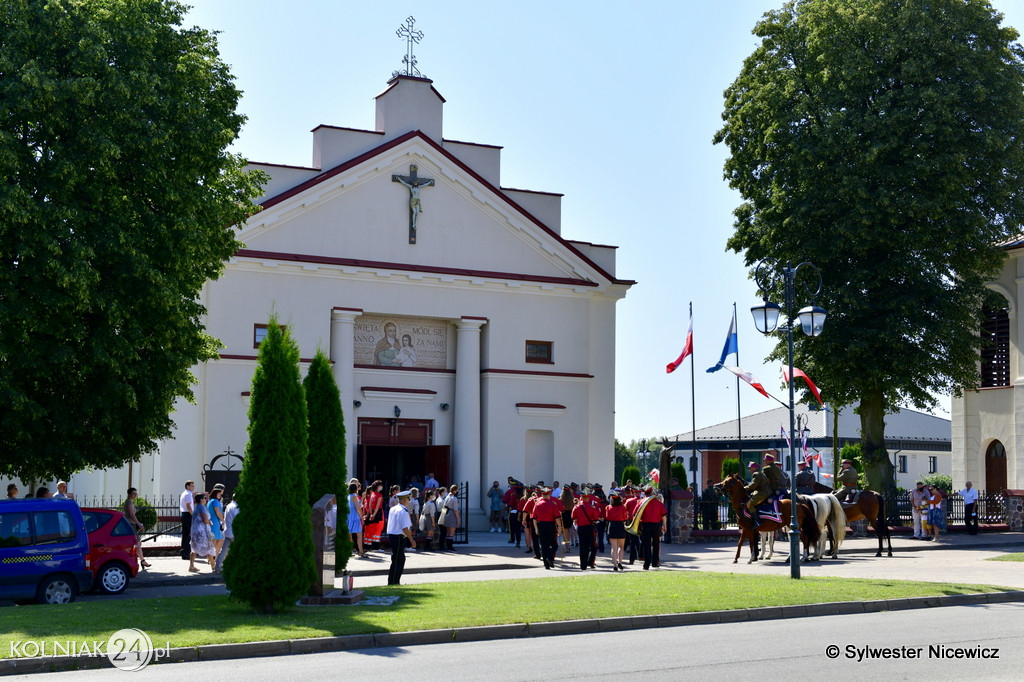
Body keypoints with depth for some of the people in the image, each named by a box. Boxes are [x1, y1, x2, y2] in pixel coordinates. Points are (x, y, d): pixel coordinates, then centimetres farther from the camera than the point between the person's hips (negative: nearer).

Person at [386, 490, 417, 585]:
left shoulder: (392, 509, 11)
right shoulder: (403, 511, -17)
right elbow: (405, 528, -21)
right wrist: (411, 540, -15)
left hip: (391, 535, 9)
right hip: (399, 537, -9)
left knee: (401, 559, 19)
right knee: (396, 561, -2)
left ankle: (396, 581, 26)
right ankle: (392, 582, 2)